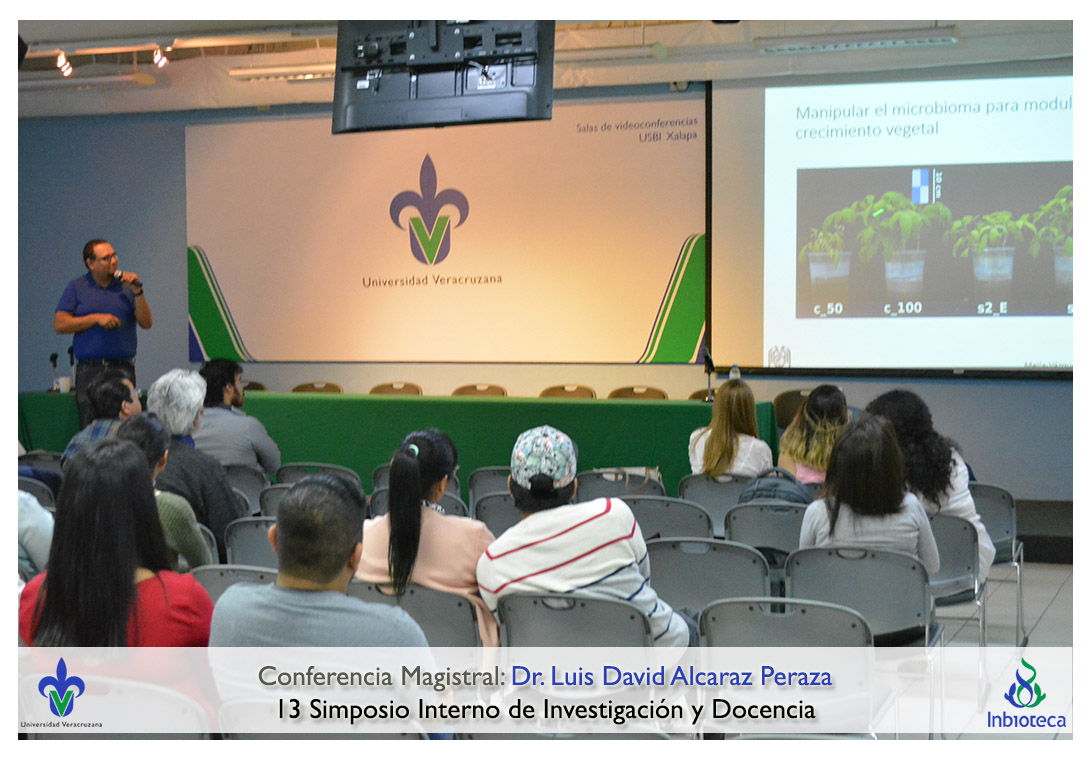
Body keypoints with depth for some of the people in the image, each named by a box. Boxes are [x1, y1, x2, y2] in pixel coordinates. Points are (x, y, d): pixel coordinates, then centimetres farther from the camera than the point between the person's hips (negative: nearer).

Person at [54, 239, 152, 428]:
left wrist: (137, 292, -6)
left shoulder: (126, 286, 12)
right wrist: (96, 318, -8)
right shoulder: (76, 288, 9)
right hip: (90, 369, -1)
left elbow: (146, 323, 5)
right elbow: (59, 324, -1)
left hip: (123, 368, 1)